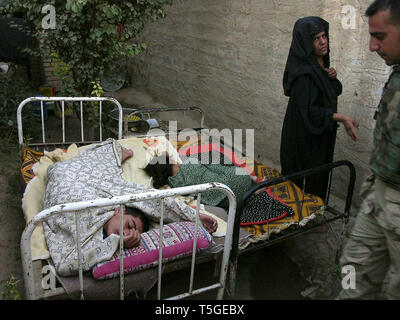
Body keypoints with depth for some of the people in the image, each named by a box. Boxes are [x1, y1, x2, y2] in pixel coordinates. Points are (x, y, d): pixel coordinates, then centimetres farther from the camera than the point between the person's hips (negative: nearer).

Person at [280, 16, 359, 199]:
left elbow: (334, 92, 19)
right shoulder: (303, 72, -23)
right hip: (304, 138, -9)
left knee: (319, 177, 19)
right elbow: (308, 110, -28)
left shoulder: (320, 65, 7)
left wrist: (332, 78, -3)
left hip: (320, 135, 9)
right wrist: (341, 118, -31)